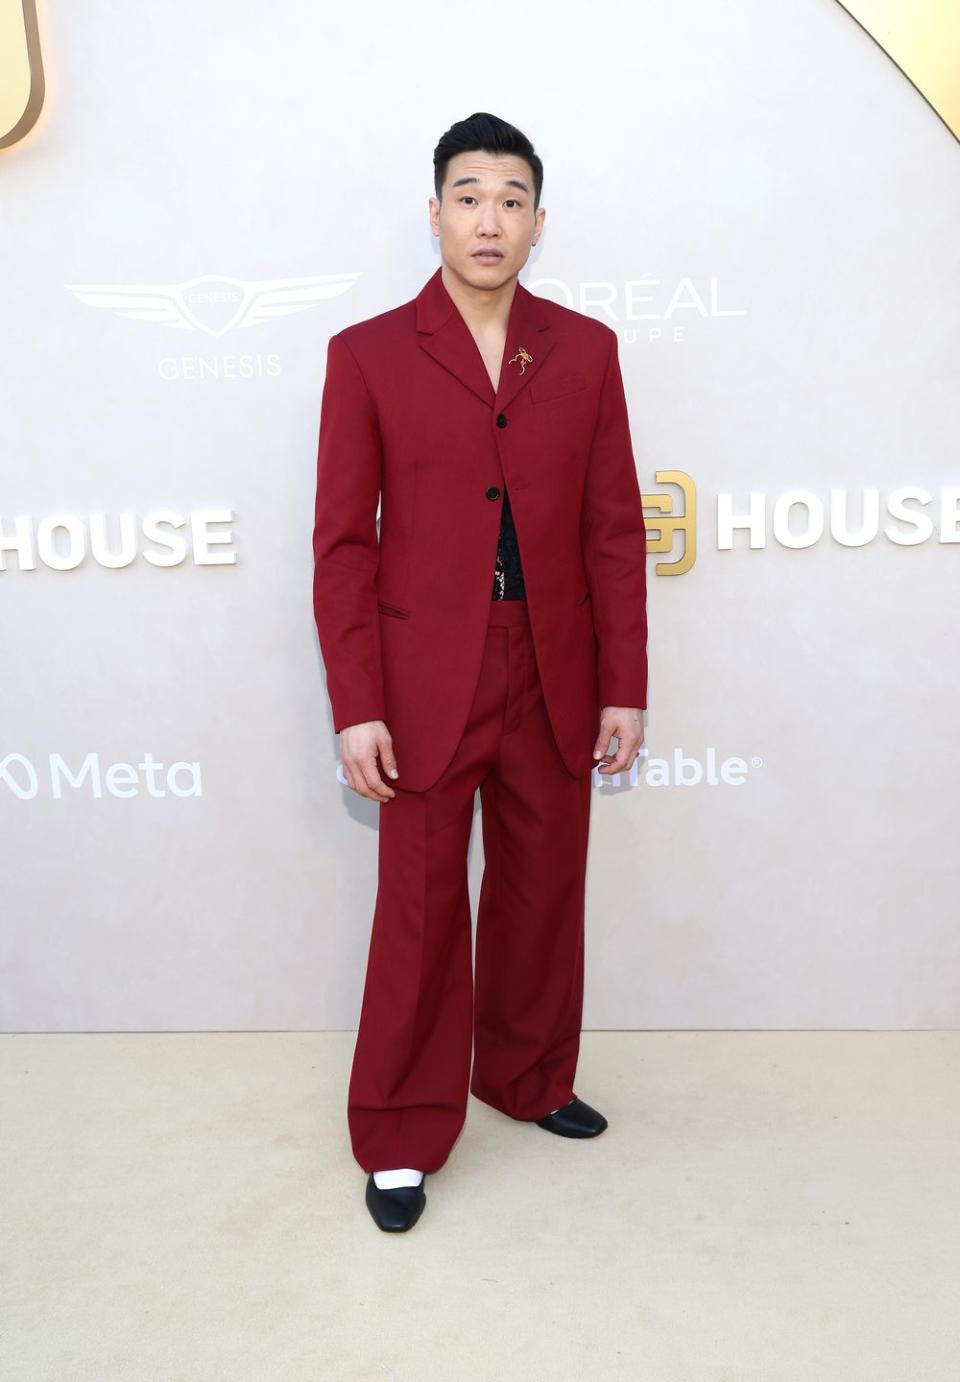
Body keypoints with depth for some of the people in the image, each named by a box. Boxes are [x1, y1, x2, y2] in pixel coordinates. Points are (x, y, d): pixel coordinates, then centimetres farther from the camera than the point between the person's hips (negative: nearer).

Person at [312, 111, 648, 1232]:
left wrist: (624, 687, 1)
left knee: (542, 896, 15)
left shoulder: (586, 350, 7)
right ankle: (400, 1138, 25)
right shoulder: (367, 354, 0)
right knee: (421, 912, 6)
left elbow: (615, 529, 5)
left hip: (555, 681, 3)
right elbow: (343, 542, -3)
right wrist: (356, 707, -9)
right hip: (426, 686, -2)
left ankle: (528, 1078, 39)